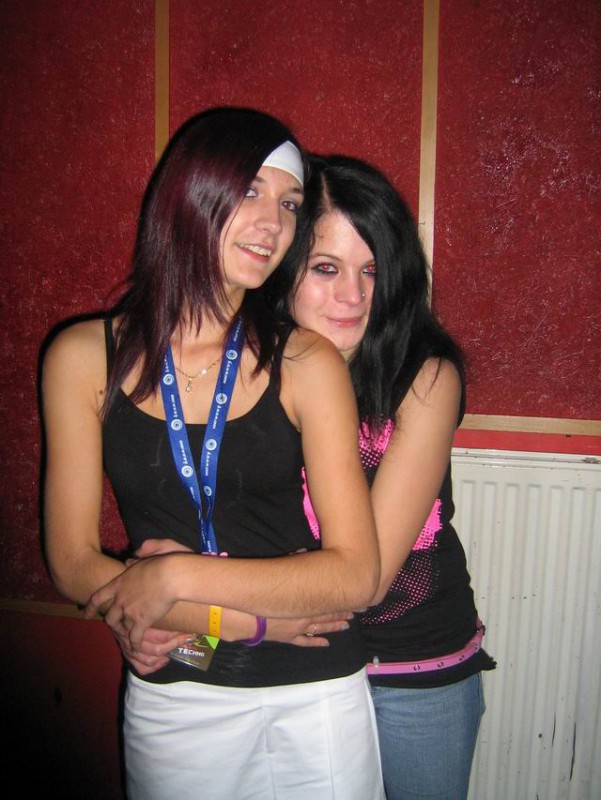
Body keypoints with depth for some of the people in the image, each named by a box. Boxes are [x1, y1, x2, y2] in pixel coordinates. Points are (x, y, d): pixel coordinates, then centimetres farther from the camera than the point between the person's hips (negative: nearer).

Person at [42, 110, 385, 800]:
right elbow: (74, 564, -7)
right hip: (170, 702, 1)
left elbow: (354, 574, -12)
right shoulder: (83, 356, -6)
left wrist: (180, 576, -19)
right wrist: (255, 619, -14)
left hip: (316, 698, 0)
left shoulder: (307, 362, -9)